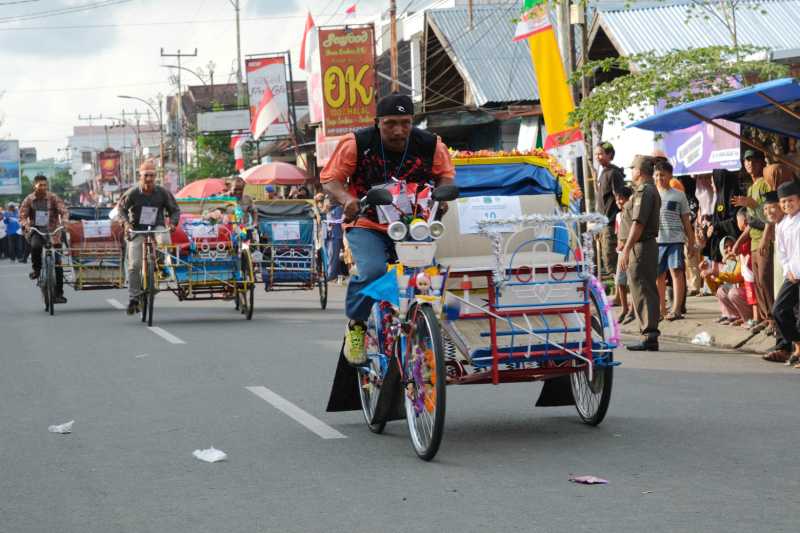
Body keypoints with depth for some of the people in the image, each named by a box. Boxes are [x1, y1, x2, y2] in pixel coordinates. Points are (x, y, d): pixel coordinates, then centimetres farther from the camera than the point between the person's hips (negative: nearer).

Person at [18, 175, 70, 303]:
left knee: (57, 263, -4)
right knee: (35, 246, -37)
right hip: (35, 230, 0)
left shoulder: (53, 198, -1)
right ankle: (36, 269, -7)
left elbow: (64, 210, -9)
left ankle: (59, 294, 4)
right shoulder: (29, 200, 2)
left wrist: (64, 220, -31)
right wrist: (25, 225, -24)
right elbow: (22, 216, -2)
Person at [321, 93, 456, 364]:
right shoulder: (357, 144, -10)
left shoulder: (430, 145, -4)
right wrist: (346, 198, -25)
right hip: (367, 225, -3)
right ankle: (356, 325, -3)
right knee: (372, 271, -29)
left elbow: (445, 174, 12)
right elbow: (330, 178, -4)